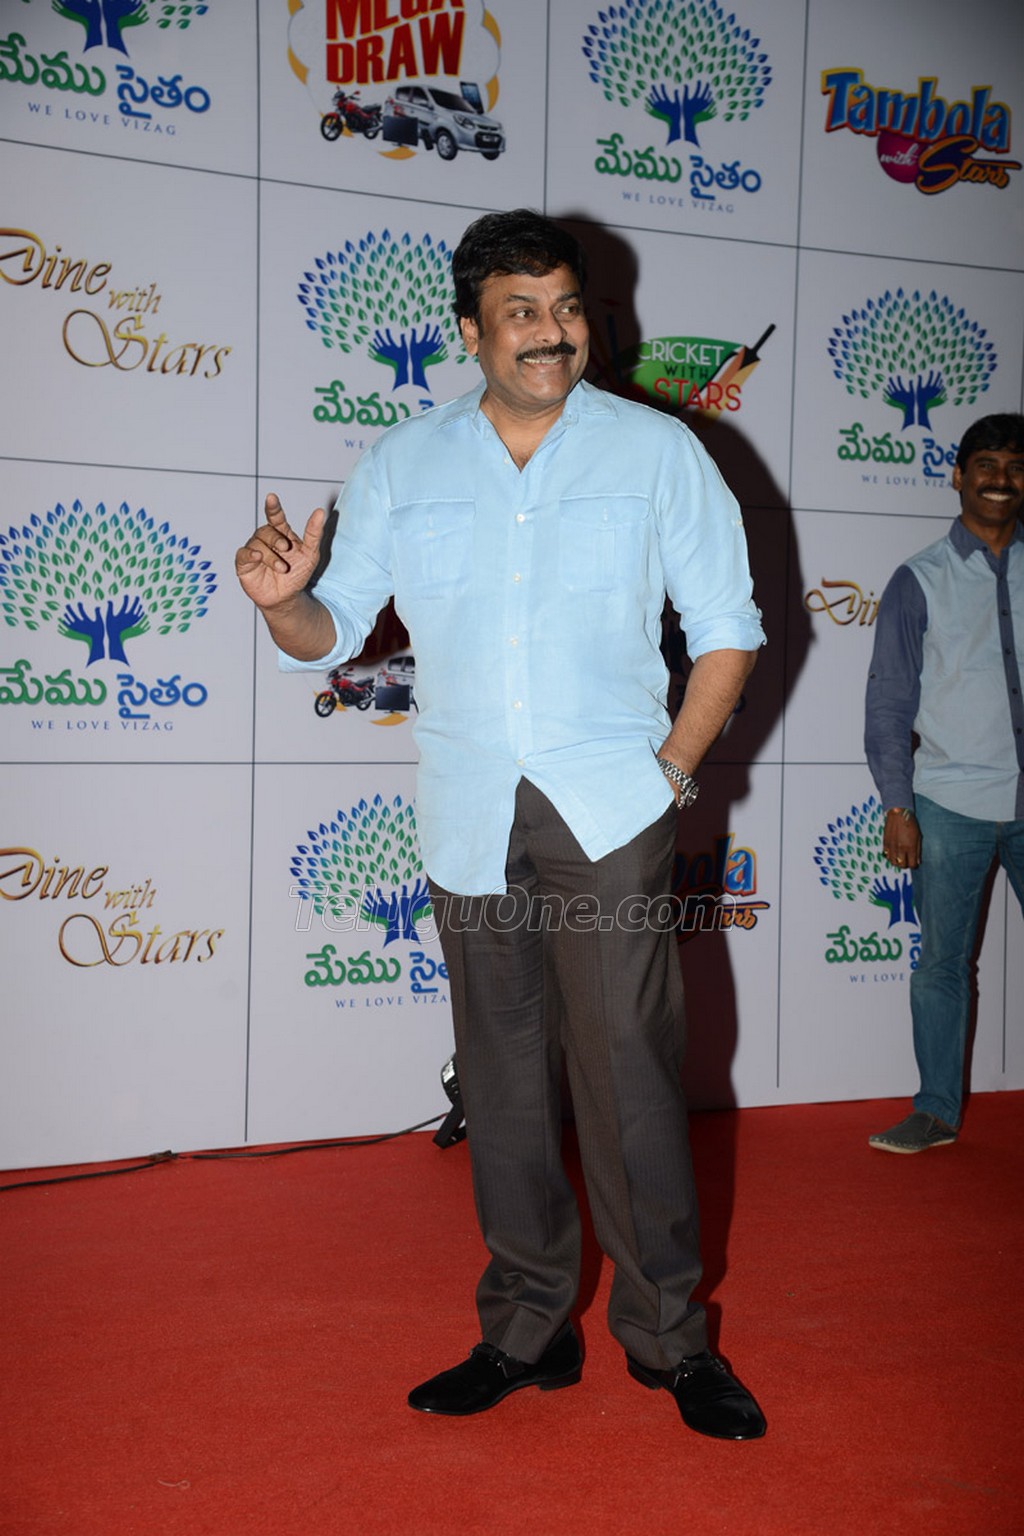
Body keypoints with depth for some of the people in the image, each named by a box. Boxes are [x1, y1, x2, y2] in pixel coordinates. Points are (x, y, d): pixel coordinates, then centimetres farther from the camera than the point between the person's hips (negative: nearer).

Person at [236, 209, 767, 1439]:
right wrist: (280, 602, -17)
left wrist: (672, 770, -4)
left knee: (628, 1071, -5)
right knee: (501, 1079, 9)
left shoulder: (658, 452, 3)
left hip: (608, 807, -2)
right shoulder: (399, 466, 7)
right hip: (470, 817, 3)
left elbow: (728, 631, 6)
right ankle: (526, 1330, 22)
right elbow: (335, 629, 6)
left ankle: (668, 1336, 11)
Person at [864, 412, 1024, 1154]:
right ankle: (937, 1112, 19)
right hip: (952, 804, -1)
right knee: (942, 963, 6)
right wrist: (897, 806, -4)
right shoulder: (920, 581, 2)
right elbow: (890, 701, 2)